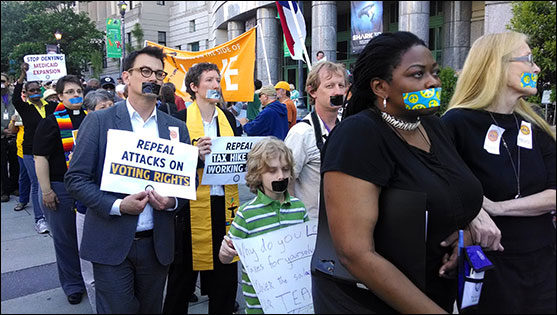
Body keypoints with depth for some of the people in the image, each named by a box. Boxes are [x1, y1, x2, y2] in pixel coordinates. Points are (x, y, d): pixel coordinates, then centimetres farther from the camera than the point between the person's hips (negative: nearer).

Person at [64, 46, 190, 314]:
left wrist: (172, 201, -11)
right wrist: (117, 205, -18)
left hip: (157, 244, 3)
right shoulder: (99, 121, -3)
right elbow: (75, 178, -5)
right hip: (112, 244, -3)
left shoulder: (176, 128, 6)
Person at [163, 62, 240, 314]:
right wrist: (196, 156, -24)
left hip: (224, 205, 4)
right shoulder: (180, 119, -5)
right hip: (192, 205, -4)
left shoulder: (228, 119, 11)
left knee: (225, 275, 12)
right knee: (183, 273, 9)